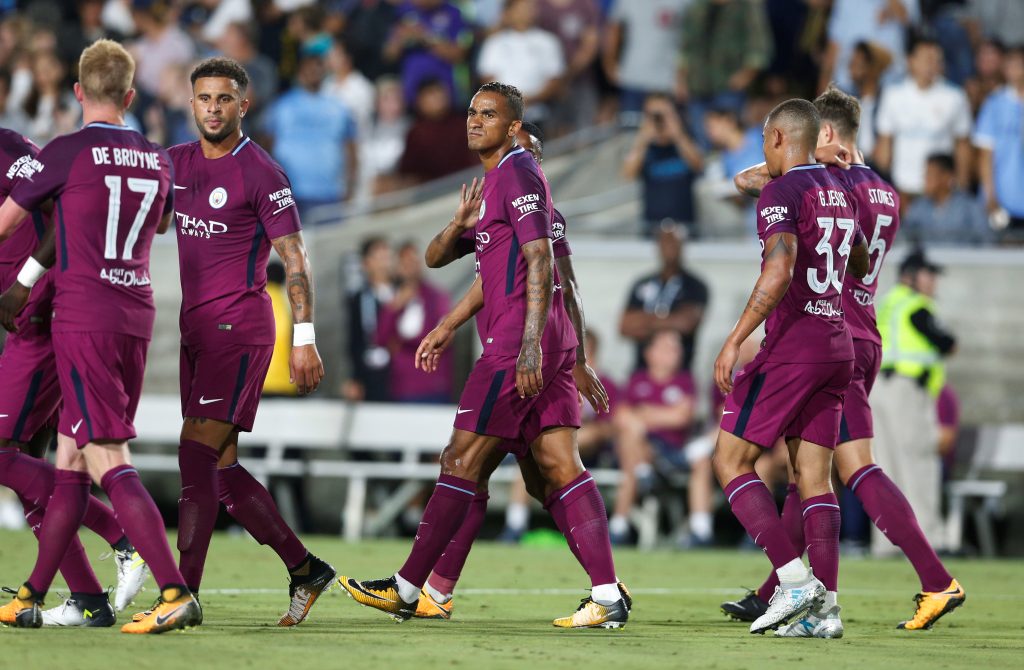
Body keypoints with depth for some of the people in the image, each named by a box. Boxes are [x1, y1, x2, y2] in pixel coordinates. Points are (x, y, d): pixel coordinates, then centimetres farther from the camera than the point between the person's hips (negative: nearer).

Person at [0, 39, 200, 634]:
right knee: (71, 460, 12)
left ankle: (176, 594, -21)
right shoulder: (157, 161, 11)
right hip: (137, 317, 6)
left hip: (84, 318, -6)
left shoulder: (67, 154, -7)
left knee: (109, 462, -10)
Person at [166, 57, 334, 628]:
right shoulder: (178, 162, 12)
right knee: (221, 467, 7)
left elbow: (295, 256, -8)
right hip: (195, 326, 8)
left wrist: (304, 339, -14)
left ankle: (184, 593, -17)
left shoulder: (261, 173, -7)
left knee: (198, 454, -15)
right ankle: (306, 569, 18)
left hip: (238, 327, -8)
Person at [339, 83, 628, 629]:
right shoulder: (493, 181, 24)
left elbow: (540, 259, -18)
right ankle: (608, 596, -8)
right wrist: (460, 224, 3)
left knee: (460, 463, -4)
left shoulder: (518, 173, -8)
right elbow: (439, 256, 26)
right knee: (560, 467, 1)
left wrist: (531, 343, -25)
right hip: (552, 343, 10)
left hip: (517, 343, -10)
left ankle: (406, 589, 1)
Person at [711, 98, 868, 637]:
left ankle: (795, 579, -14)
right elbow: (859, 266, 33)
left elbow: (780, 269, -24)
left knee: (730, 460, -2)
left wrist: (734, 340, -24)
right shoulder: (838, 193, 16)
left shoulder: (782, 192, -9)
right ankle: (825, 607, -3)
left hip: (792, 345, -8)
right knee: (813, 475, 6)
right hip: (838, 345, 8)